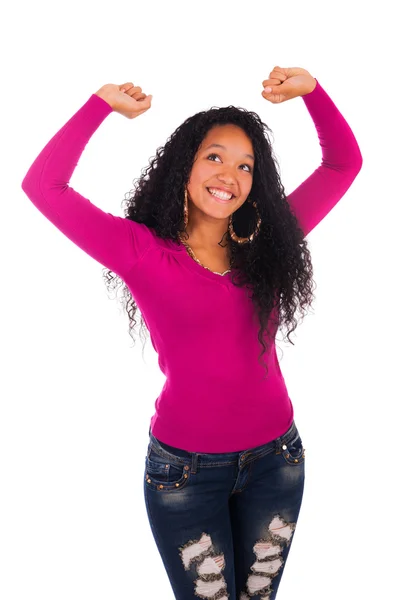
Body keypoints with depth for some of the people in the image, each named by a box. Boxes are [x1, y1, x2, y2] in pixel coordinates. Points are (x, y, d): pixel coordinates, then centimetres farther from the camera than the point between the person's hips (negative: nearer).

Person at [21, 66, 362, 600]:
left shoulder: (267, 244, 1)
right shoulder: (143, 253, -10)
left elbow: (344, 163, 5)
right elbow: (43, 185, -16)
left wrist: (310, 88, -7)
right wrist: (103, 103, -11)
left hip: (275, 459, 4)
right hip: (184, 469, -3)